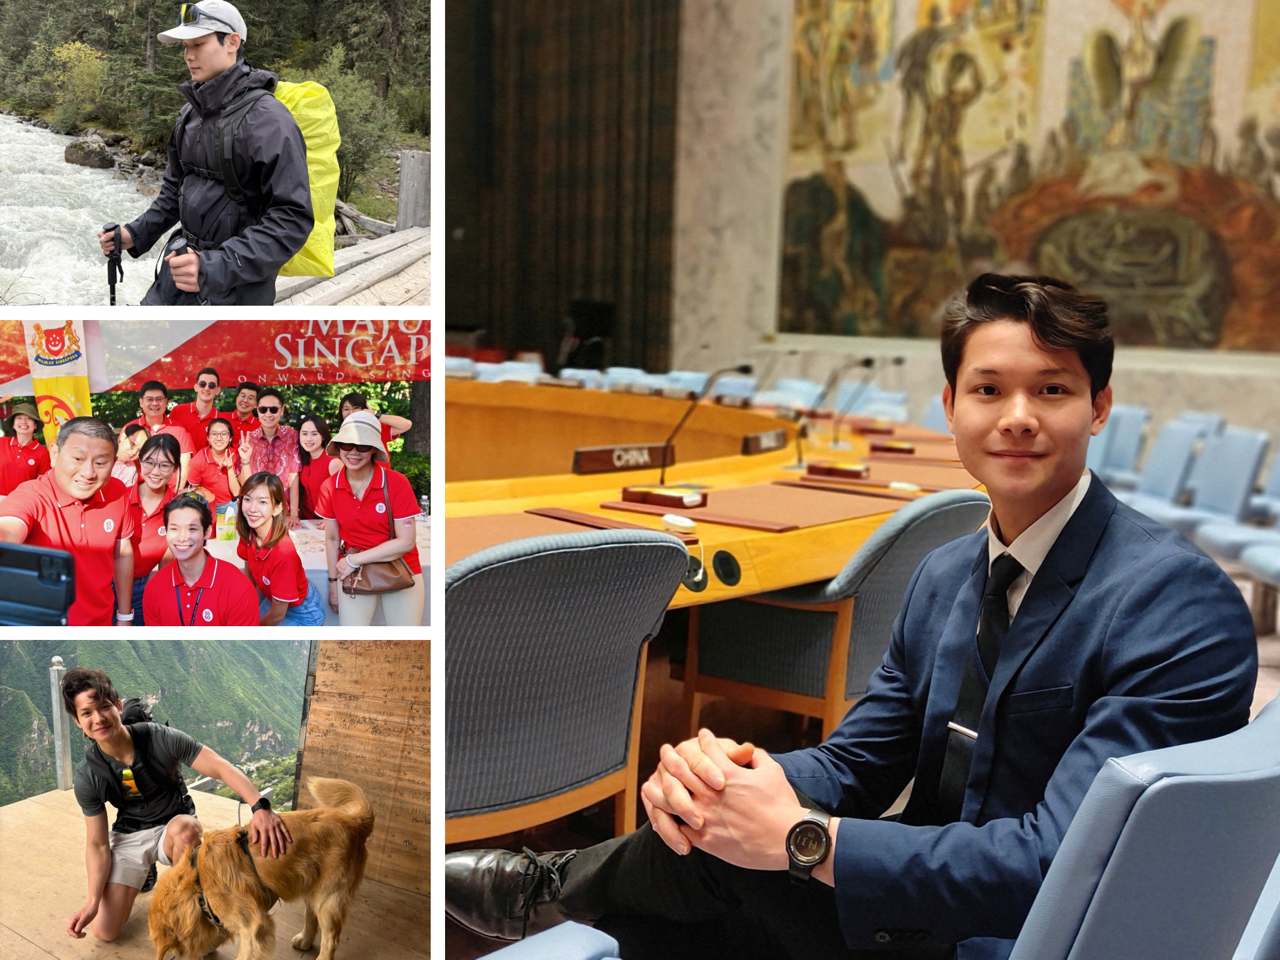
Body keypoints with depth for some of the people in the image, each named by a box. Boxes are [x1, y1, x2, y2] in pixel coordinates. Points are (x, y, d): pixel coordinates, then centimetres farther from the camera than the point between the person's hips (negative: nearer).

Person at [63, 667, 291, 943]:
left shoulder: (161, 738, -25)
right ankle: (144, 873, 22)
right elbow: (97, 844, -9)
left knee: (184, 826, -40)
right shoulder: (87, 776, -16)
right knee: (104, 931, -8)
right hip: (129, 835, 2)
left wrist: (261, 807, -47)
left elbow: (222, 768, -30)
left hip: (174, 825, -2)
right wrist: (93, 902, -23)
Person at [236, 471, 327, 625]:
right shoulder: (248, 535, -17)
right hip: (274, 599, 6)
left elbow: (278, 614, -24)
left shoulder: (283, 553, -36)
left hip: (303, 615, -6)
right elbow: (249, 578, 3)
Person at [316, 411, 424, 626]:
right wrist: (333, 582, 5)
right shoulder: (329, 487, -3)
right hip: (355, 572, 2)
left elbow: (406, 541, -16)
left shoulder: (397, 483, -14)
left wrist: (354, 560, -14)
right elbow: (332, 539, 5)